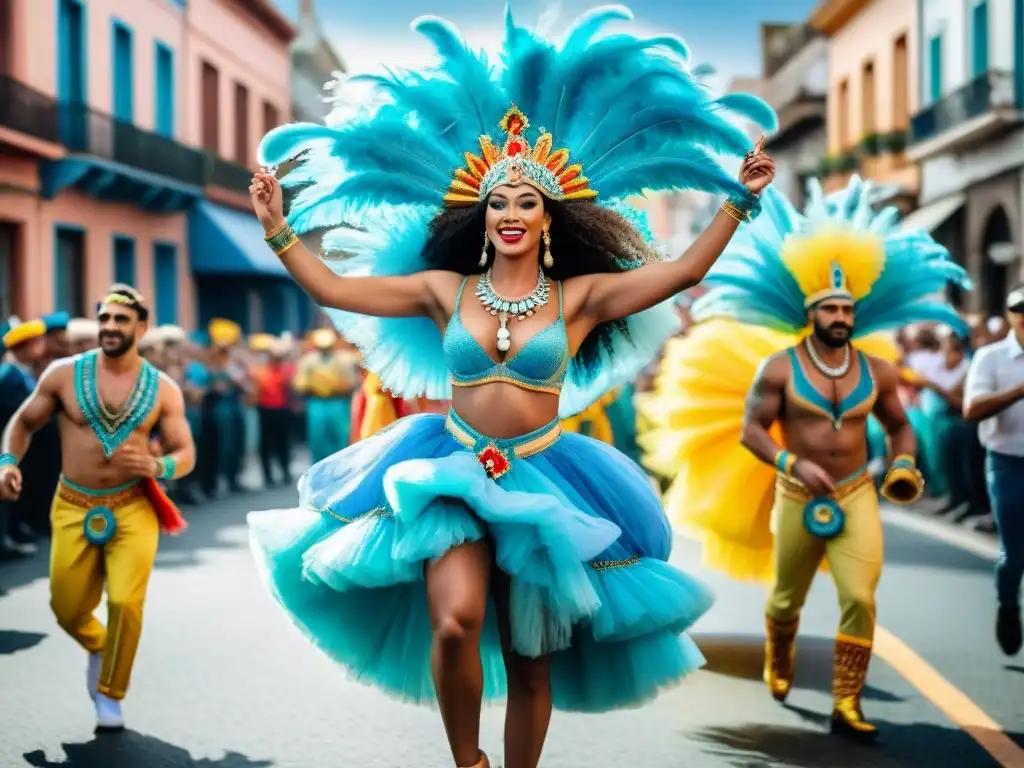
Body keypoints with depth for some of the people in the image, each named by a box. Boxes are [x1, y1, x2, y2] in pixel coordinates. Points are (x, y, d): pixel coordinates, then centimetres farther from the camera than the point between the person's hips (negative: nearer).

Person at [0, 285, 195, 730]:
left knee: (125, 602, -15)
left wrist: (157, 467, -20)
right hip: (73, 509, 1)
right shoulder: (63, 374, -4)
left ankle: (111, 693, 10)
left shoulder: (163, 389, -2)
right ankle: (99, 647, 44)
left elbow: (185, 454, 2)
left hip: (133, 509, -1)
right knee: (67, 609, 6)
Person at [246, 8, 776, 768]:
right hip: (453, 470, -1)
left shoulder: (579, 297, 1)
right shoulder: (445, 291, 3)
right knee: (455, 622, -26)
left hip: (542, 479, 1)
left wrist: (739, 199, -12)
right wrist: (280, 229, -4)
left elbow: (682, 271, -6)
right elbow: (333, 288, 3)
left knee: (530, 660, 8)